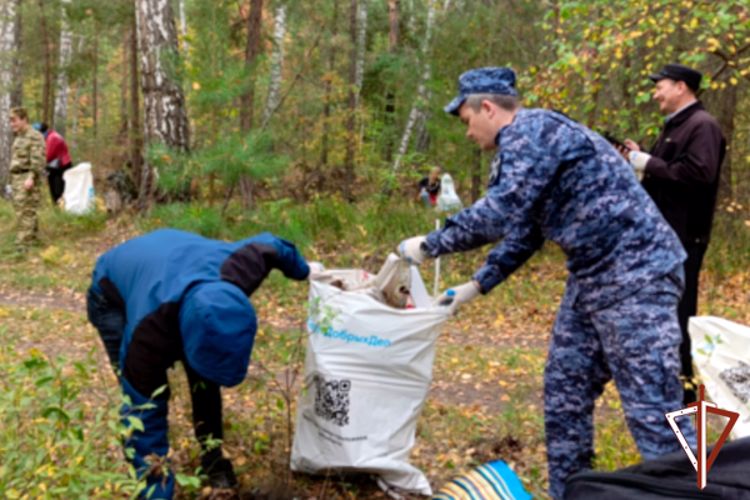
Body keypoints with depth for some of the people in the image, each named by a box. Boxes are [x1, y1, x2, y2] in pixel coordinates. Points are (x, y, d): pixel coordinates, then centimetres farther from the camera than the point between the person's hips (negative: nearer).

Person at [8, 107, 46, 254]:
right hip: (16, 178, 9)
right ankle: (32, 239, 20)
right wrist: (12, 181, 24)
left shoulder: (34, 137, -9)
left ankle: (22, 245, -14)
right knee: (29, 212, 13)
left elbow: (38, 160, -17)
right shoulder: (18, 138, 20)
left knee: (25, 212, -12)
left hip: (27, 178, -9)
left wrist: (31, 177, -26)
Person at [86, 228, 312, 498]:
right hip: (113, 296, -4)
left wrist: (303, 270, 8)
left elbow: (269, 244, -13)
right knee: (144, 401, -18)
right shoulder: (148, 333, -48)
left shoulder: (236, 269, -38)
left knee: (203, 378, -2)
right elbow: (145, 419, -41)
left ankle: (213, 458, 16)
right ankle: (148, 476, 0)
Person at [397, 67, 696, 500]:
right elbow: (524, 229, 23)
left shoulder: (530, 129, -14)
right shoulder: (528, 141, 18)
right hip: (594, 276, 11)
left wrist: (429, 245, -12)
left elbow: (501, 214, -25)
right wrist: (478, 285, 21)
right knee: (565, 394, 14)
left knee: (651, 408, -9)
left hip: (634, 274, -11)